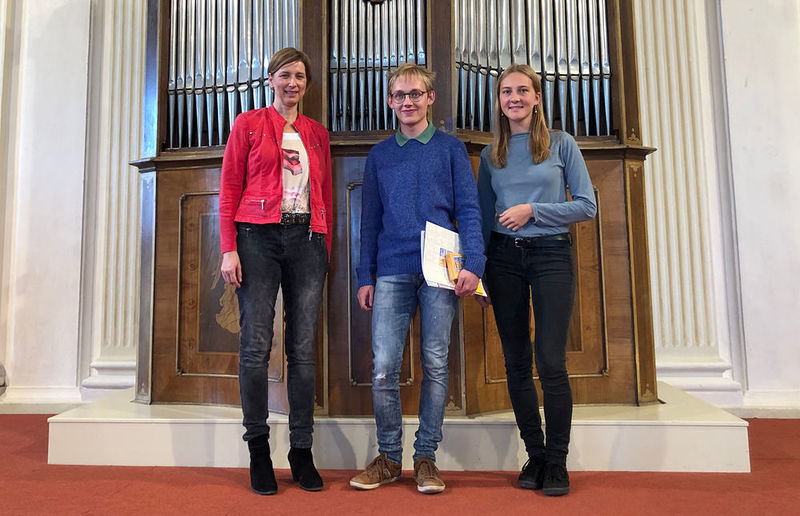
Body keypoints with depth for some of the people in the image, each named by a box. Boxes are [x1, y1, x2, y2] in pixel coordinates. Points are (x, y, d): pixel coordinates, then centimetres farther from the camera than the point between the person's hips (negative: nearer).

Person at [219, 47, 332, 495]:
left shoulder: (317, 133, 18)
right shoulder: (248, 124, 10)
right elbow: (230, 190, 4)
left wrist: (326, 249, 9)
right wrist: (229, 249, -6)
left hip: (307, 240, 3)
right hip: (258, 237, -2)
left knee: (303, 348, 1)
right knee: (257, 344, -5)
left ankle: (302, 452, 11)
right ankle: (259, 452, 9)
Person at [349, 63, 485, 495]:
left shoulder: (450, 148, 10)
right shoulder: (379, 155, 16)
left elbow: (468, 209, 4)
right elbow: (370, 219, 14)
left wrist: (473, 263, -9)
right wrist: (366, 277, 8)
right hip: (392, 272, 2)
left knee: (435, 365, 4)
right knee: (384, 366, -3)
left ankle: (426, 457, 17)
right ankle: (389, 456, 15)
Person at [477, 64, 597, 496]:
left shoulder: (561, 144, 5)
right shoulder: (490, 156, 12)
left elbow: (587, 205, 0)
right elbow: (484, 217, 13)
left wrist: (532, 210, -11)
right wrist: (476, 269, 6)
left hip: (552, 254, -3)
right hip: (504, 257, 3)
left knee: (551, 362, -6)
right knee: (516, 362, 5)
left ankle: (557, 461, 9)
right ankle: (534, 454, 19)